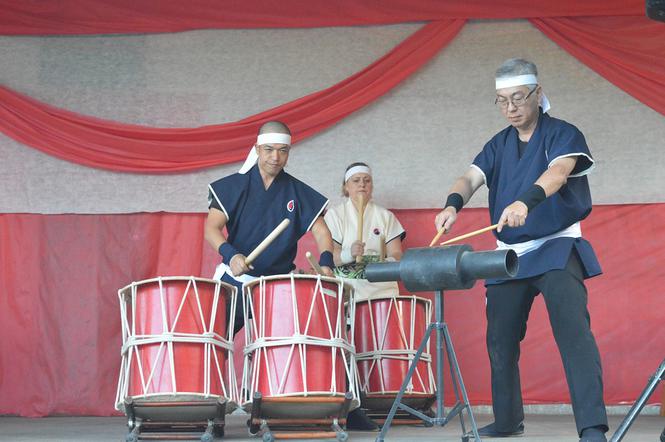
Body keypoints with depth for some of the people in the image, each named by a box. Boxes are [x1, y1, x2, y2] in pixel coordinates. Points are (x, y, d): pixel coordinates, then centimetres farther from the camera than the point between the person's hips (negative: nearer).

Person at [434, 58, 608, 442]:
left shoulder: (563, 135, -6)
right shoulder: (498, 146, 12)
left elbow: (558, 170, -28)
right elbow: (471, 178, -4)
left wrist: (527, 201, -48)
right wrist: (453, 204, -28)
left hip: (556, 248, -6)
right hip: (509, 254, 6)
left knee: (573, 331, -21)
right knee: (501, 339, 11)